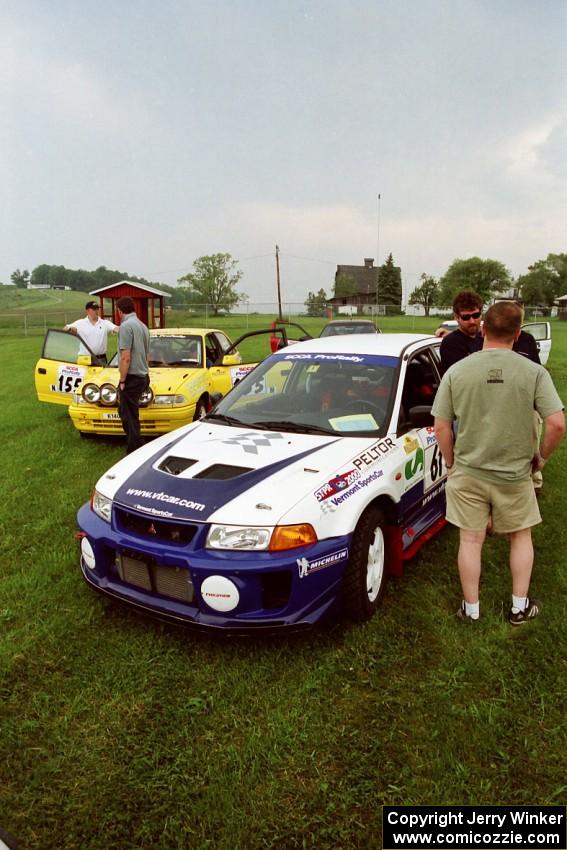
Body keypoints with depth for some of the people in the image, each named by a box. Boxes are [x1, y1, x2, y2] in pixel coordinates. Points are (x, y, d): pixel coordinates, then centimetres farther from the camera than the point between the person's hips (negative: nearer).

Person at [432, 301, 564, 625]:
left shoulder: (457, 371, -7)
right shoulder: (533, 371, -10)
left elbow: (441, 427, -5)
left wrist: (451, 462, 9)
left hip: (467, 473, 1)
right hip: (514, 474, 0)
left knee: (471, 541, 14)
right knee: (521, 536, 22)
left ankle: (471, 608, 27)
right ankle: (520, 607, 30)